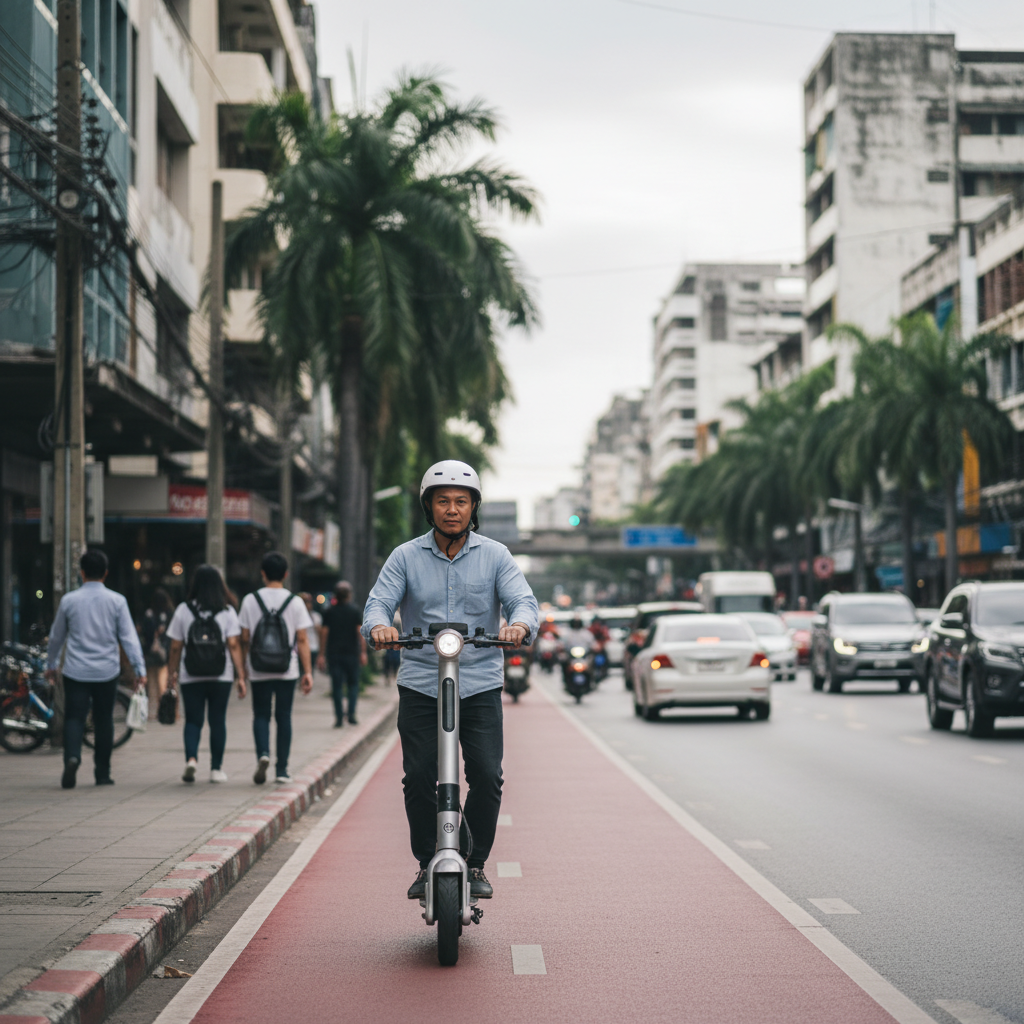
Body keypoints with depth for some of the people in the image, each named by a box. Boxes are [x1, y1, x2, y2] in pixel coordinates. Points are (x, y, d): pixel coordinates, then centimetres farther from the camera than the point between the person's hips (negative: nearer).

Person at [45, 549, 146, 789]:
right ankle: (102, 773, 14)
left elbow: (56, 636, 11)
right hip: (106, 671, 0)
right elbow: (128, 637, -4)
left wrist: (51, 665, 25)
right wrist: (139, 669, -2)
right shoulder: (116, 601, -2)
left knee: (74, 718, 0)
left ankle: (72, 756, -27)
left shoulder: (69, 600, 1)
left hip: (76, 671, 0)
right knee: (103, 721, 10)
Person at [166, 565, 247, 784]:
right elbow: (234, 645, -7)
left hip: (191, 677, 0)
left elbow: (176, 647, 0)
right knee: (218, 721, 9)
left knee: (193, 720, 7)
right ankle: (216, 769, 11)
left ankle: (191, 758, -15)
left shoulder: (183, 610, -1)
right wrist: (240, 676, -5)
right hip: (221, 676, 0)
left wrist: (172, 672, 11)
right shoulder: (227, 611, -1)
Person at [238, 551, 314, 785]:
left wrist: (244, 667, 13)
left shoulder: (250, 600, -1)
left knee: (261, 714, 10)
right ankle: (282, 770, 9)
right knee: (283, 716, 8)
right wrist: (308, 672, -1)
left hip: (259, 671, 0)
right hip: (287, 670, 0)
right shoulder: (294, 602, -2)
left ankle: (263, 753, -15)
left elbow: (244, 638, 1)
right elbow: (302, 640, -4)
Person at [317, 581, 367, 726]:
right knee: (353, 684, 10)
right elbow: (361, 632, -7)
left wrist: (322, 655, 4)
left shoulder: (329, 612, 4)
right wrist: (363, 652, -5)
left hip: (333, 653, 1)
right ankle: (351, 713, -3)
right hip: (352, 653, -1)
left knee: (337, 686, 3)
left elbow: (324, 633, 1)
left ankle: (339, 717, -1)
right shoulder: (356, 610, 0)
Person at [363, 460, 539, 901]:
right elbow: (378, 601, -4)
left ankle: (476, 864, 8)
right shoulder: (406, 557, 6)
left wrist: (520, 623, -29)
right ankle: (427, 864, 14)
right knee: (418, 778, -5)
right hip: (420, 685, 0)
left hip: (481, 685, 0)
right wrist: (379, 625, -28)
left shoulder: (494, 555, 6)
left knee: (486, 776, -9)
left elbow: (523, 599, -4)